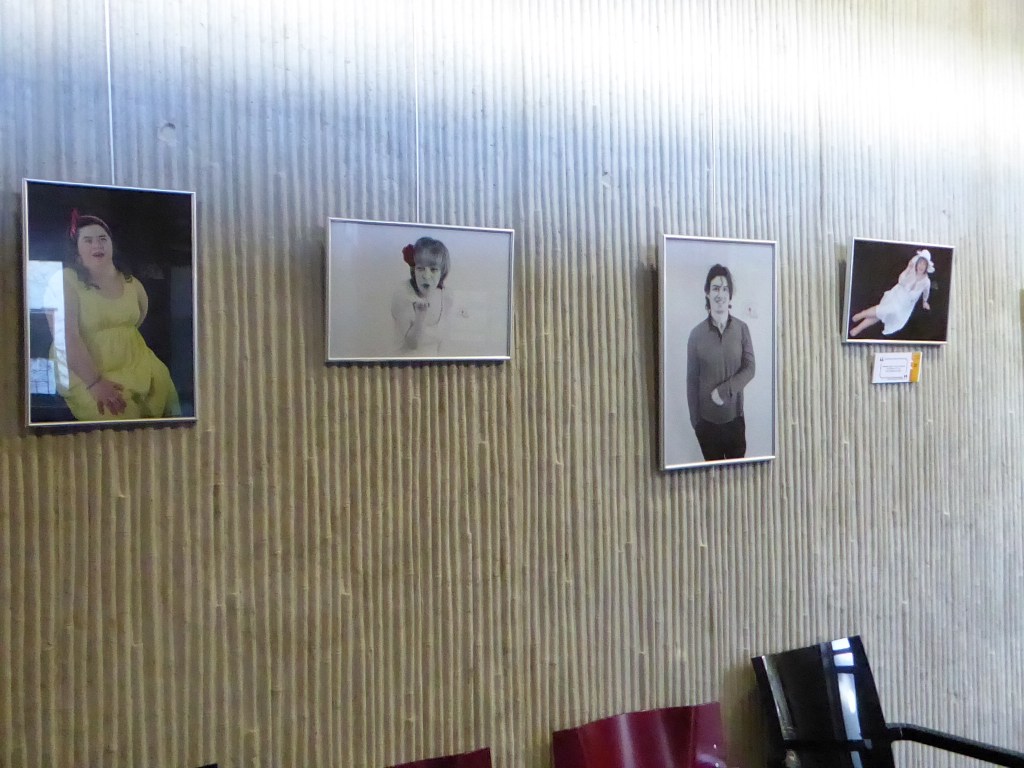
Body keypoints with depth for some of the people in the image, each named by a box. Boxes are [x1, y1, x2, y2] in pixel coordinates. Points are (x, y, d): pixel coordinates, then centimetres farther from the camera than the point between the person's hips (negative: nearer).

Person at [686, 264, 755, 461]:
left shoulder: (742, 328, -5)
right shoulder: (697, 333, -7)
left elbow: (750, 369, -5)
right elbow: (691, 380, -2)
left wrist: (723, 390, -19)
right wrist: (694, 419, 0)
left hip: (735, 415, 1)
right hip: (707, 418, -1)